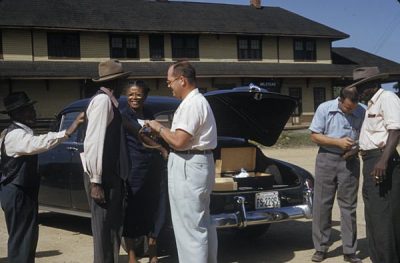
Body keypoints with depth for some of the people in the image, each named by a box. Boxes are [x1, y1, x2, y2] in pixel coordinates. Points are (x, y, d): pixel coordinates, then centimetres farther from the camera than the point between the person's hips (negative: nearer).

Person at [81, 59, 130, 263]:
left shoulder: (109, 101, 15)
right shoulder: (103, 101, -14)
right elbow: (93, 143, -19)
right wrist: (96, 181, -21)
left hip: (111, 175, 10)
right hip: (103, 178, -10)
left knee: (113, 226, 18)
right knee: (104, 228, -2)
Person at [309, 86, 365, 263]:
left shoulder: (361, 113, -3)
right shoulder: (324, 109, -5)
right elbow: (314, 136, -4)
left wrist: (356, 148, -13)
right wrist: (338, 142, -15)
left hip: (349, 161, 0)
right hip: (327, 159, 0)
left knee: (349, 206, 3)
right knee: (322, 204, 2)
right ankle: (320, 248, 12)